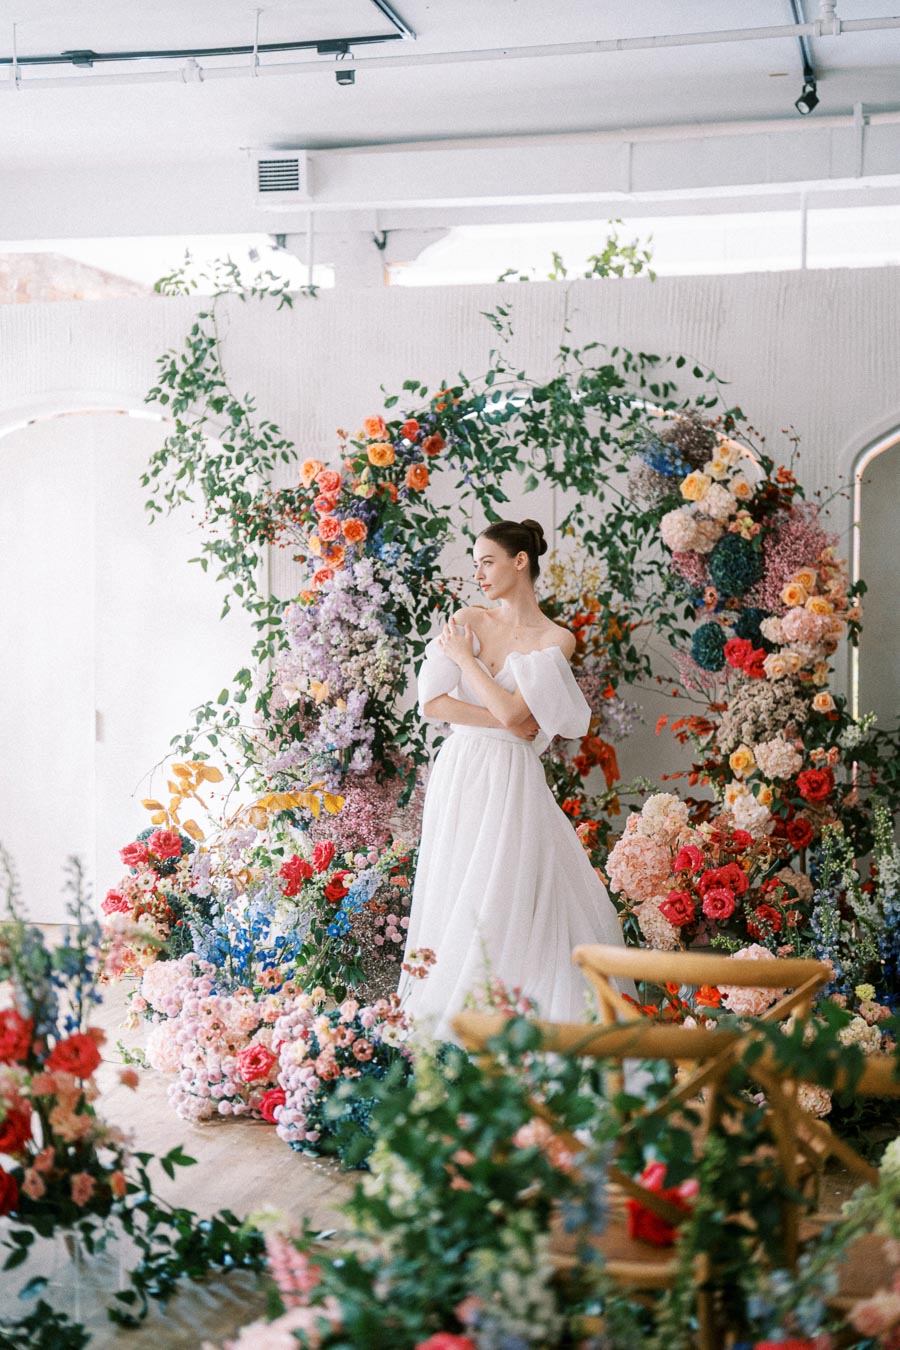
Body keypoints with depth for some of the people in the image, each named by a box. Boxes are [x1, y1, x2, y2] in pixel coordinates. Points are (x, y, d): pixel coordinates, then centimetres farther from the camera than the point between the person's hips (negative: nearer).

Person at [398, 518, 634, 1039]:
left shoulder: (555, 640, -3)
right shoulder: (466, 621, 7)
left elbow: (511, 710, -15)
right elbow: (431, 703, -3)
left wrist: (464, 658, -6)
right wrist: (504, 722, -9)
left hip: (509, 780, -4)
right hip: (458, 773, 4)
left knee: (504, 895, -7)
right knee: (454, 891, 6)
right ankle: (449, 1011, 14)